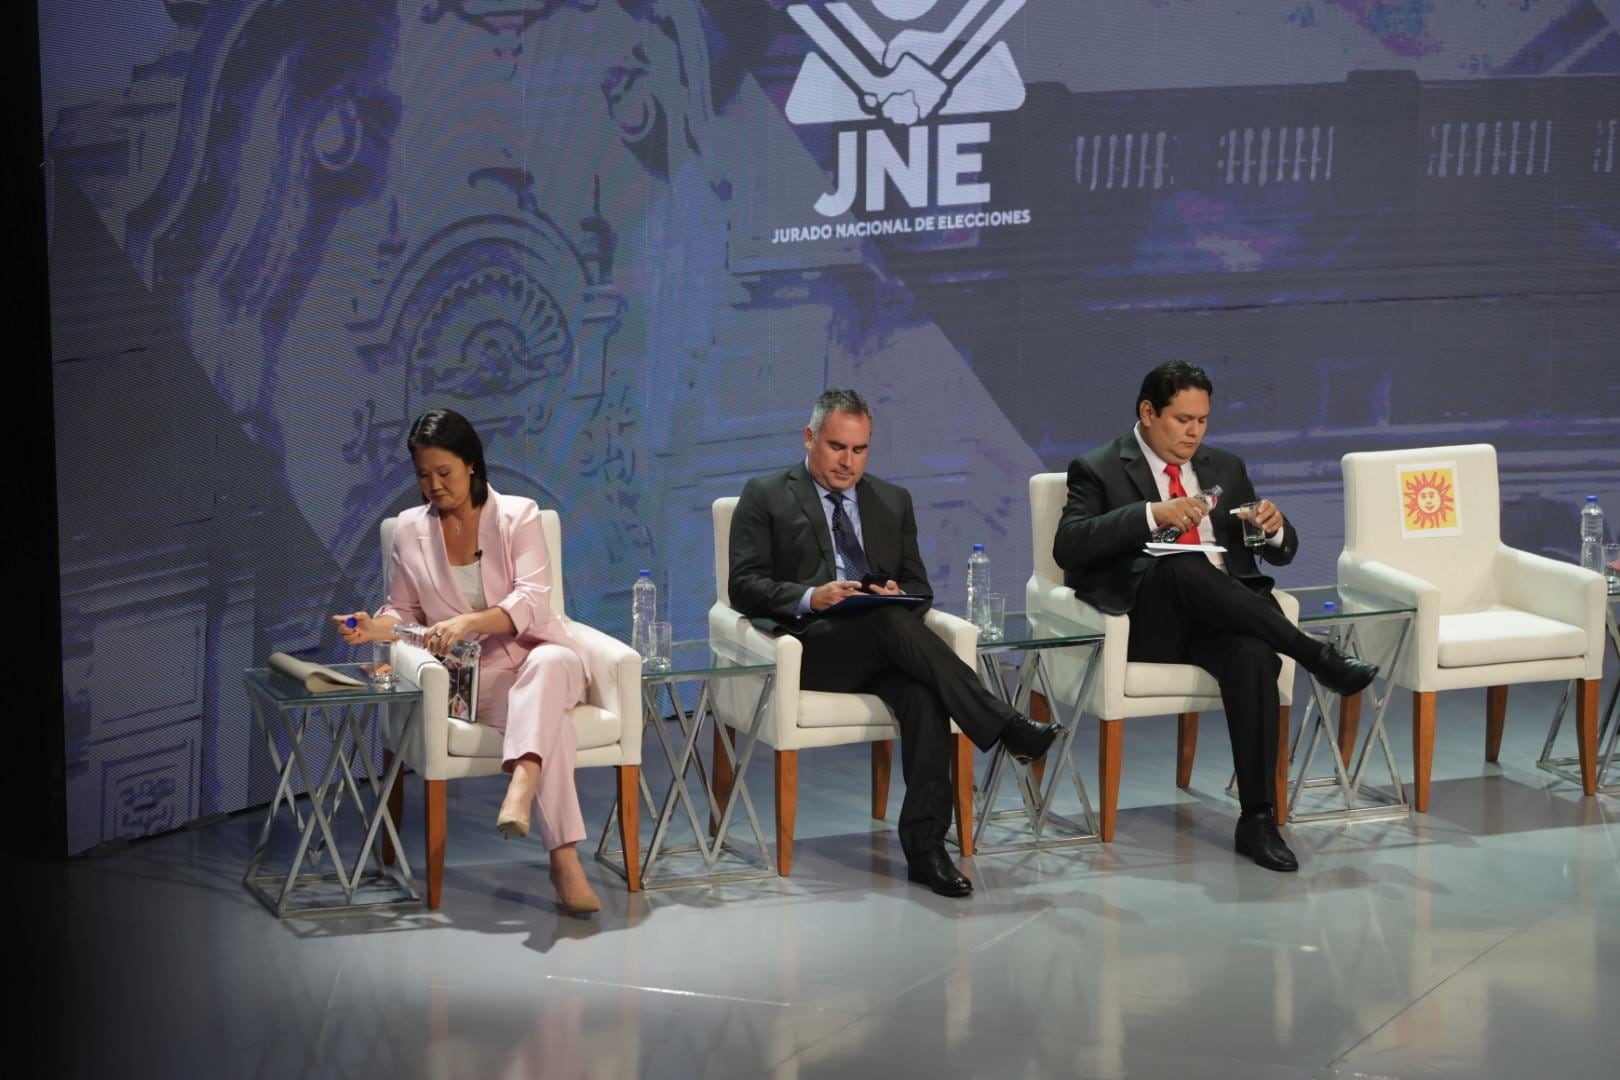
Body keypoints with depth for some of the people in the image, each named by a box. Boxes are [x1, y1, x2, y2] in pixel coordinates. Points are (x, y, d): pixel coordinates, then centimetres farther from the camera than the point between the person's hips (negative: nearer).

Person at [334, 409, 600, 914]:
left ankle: (521, 786, -62)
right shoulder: (410, 529, 10)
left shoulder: (518, 515, 2)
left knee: (548, 663, -41)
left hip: (540, 654, 0)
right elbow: (405, 612, 18)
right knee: (547, 716, -35)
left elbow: (531, 603, -11)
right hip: (477, 675, 0)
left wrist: (467, 622, -27)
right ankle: (564, 859, -50)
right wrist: (374, 626, -6)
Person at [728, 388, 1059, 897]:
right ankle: (1006, 728, -36)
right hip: (810, 646, -3)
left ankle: (925, 845, -36)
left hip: (883, 645, 3)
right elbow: (745, 585, 0)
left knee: (923, 693, -33)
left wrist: (899, 593, -6)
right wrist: (810, 597, -18)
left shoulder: (893, 501, 23)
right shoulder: (765, 497, 11)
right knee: (892, 622, -36)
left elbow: (918, 585, 20)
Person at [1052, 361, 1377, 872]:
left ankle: (1258, 820, -33)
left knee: (1252, 655, -34)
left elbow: (1280, 553, 23)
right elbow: (1068, 546, -10)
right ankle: (1315, 656, -29)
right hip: (1149, 623, -3)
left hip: (1224, 615, 3)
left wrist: (1275, 529, -2)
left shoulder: (1225, 468, 23)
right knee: (1183, 566, -37)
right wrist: (1153, 514, -20)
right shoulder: (1098, 470, 8)